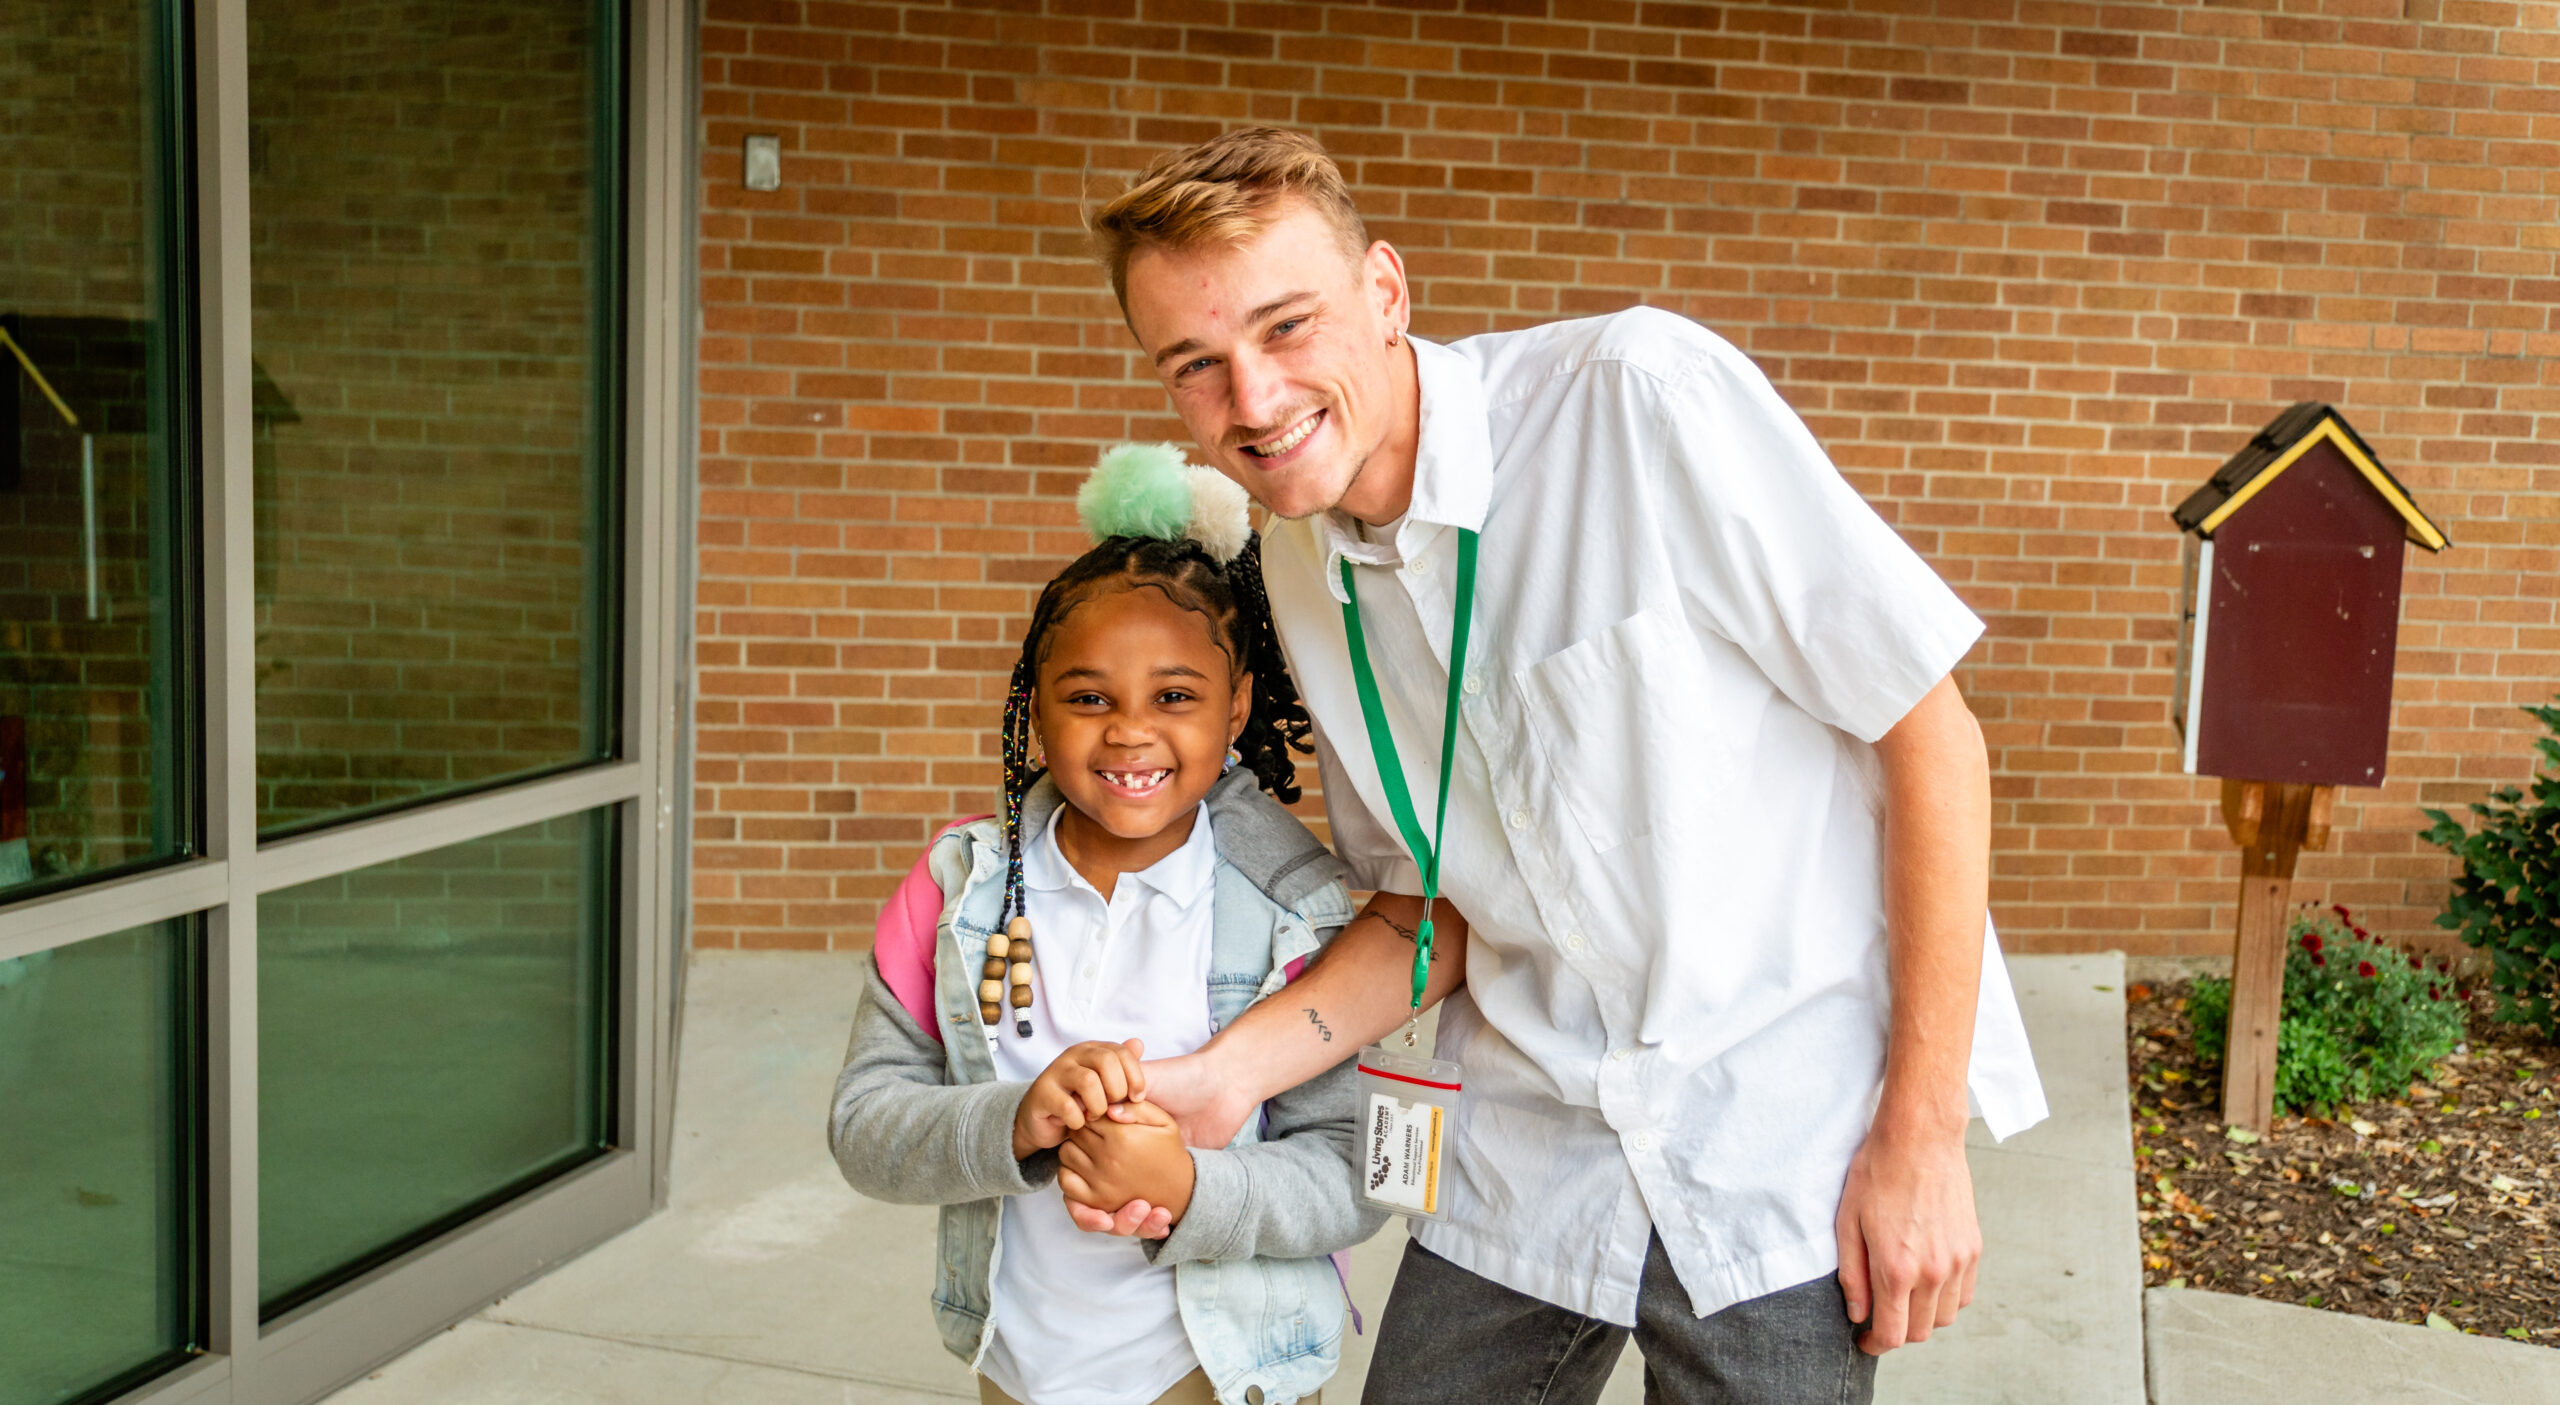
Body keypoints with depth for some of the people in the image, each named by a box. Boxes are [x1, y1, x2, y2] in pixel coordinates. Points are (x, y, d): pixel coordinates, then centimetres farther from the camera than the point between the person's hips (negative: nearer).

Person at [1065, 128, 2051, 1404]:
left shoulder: (1638, 397, -19)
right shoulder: (1297, 570, 0)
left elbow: (1931, 730, -16)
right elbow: (1432, 908, 7)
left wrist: (1923, 1137, -15)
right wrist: (1226, 1074, -9)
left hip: (1786, 1140, -4)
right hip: (1528, 1154, 5)